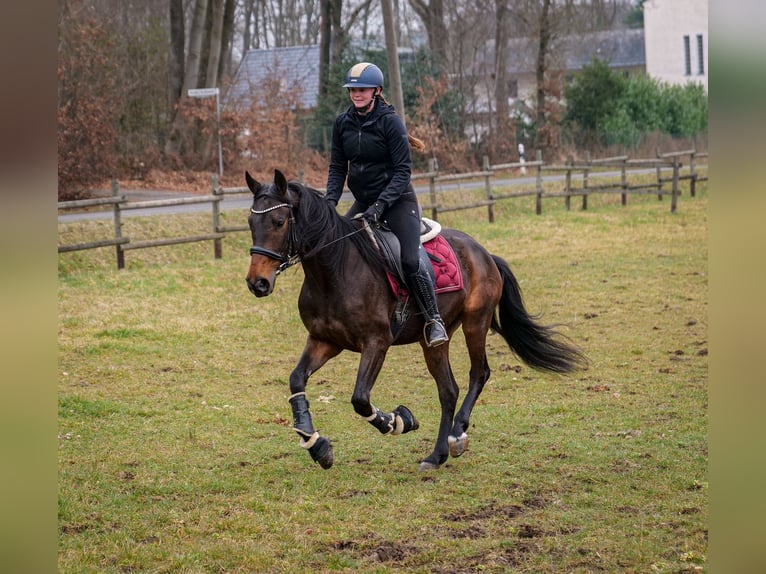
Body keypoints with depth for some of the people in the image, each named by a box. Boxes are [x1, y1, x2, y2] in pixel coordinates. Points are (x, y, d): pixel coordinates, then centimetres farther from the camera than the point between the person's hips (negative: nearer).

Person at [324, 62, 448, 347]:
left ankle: (434, 320, -8)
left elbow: (403, 169, -16)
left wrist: (380, 205, -25)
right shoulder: (342, 123, 1)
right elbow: (337, 167, 6)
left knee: (410, 260, -21)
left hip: (397, 201, -6)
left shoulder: (390, 121, -15)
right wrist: (331, 200, -11)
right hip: (363, 203, 6)